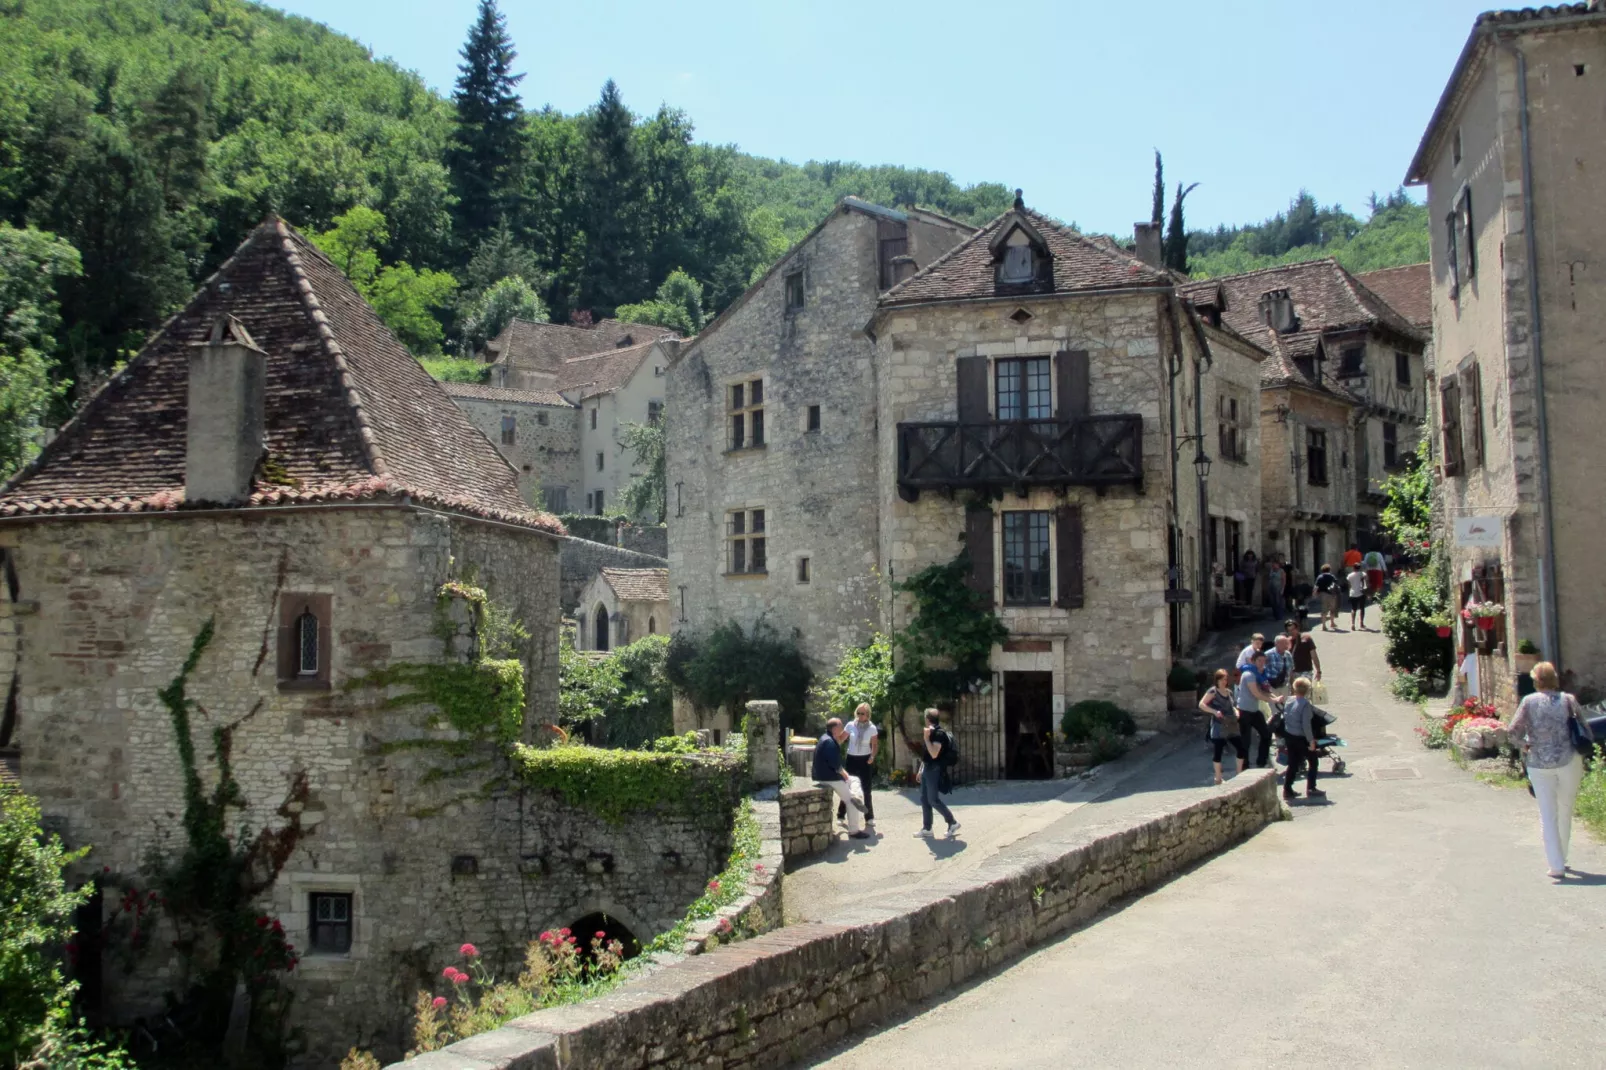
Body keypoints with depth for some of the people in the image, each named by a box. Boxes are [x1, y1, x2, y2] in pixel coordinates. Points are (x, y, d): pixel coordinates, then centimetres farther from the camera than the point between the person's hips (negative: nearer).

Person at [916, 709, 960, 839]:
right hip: (927, 769, 10)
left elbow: (934, 754, -26)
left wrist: (926, 738, -26)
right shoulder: (930, 732, 12)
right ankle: (926, 828, 16)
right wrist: (921, 769, 20)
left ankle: (952, 823, 5)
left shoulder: (939, 734, -18)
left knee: (933, 800, -7)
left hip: (935, 770, -10)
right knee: (924, 799, 10)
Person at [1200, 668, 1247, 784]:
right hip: (1219, 726, -7)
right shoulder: (1213, 691, -7)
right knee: (1217, 751, -4)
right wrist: (1215, 712, -22)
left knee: (1242, 748, 6)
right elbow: (1201, 704, -13)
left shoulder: (1229, 692, 14)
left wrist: (1236, 711, 7)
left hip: (1232, 726, 7)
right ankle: (1218, 778, 6)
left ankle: (1239, 774, 21)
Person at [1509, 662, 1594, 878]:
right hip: (1569, 761, 1)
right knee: (1565, 811, 16)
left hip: (1539, 764, -1)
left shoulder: (1529, 702, -2)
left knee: (1548, 815, 4)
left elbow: (1514, 731, -8)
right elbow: (1585, 730, 0)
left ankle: (1556, 865, -2)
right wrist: (1581, 751, 15)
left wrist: (1524, 746, 9)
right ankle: (1561, 858, 26)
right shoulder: (1568, 700, 0)